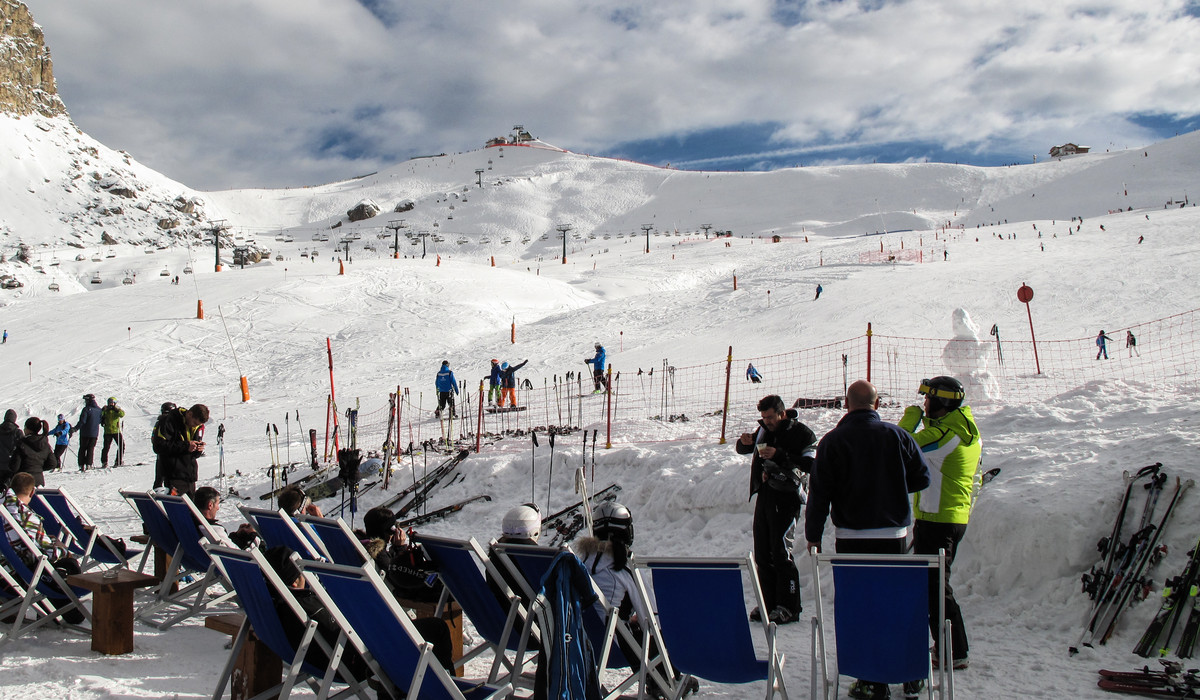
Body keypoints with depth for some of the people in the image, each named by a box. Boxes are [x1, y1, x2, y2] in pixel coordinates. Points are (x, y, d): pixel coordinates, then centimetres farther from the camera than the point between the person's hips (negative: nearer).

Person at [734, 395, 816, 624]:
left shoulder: (801, 433, -6)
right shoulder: (764, 429, 13)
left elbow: (809, 464, -16)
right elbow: (742, 449, 24)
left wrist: (779, 455, -21)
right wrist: (745, 442, 1)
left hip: (785, 498, -7)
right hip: (764, 495, 7)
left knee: (781, 553, -8)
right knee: (762, 553, 9)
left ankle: (788, 607, 1)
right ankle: (769, 602, 19)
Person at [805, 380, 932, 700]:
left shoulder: (832, 442, -6)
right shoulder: (897, 435, -2)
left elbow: (819, 493, -6)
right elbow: (921, 478, 4)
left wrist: (813, 536, 3)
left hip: (851, 538, -2)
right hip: (893, 535, 2)